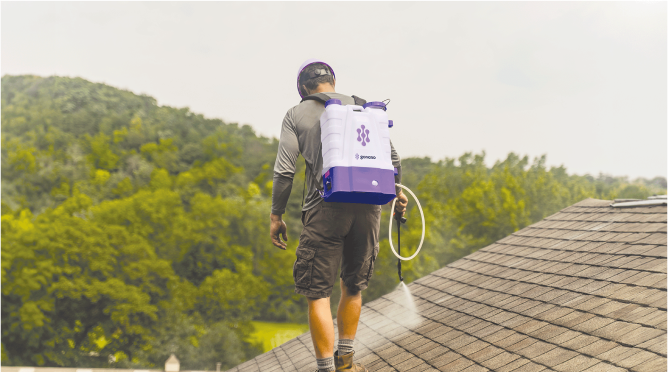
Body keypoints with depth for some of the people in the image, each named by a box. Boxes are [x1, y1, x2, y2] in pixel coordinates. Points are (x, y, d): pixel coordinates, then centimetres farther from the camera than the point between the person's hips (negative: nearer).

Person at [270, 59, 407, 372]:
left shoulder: (296, 115, 7)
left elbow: (284, 170, -2)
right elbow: (392, 158, 12)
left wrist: (276, 215, 6)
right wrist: (397, 193, 27)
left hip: (325, 208, -3)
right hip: (367, 207, 4)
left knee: (318, 293, 2)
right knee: (354, 286, 18)